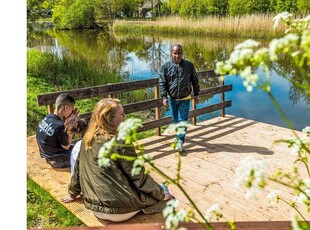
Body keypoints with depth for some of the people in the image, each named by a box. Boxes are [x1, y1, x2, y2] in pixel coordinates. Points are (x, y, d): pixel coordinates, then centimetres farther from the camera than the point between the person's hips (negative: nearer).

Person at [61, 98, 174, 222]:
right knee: (164, 192, 15)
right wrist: (162, 194, 2)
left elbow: (78, 168, 13)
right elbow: (139, 178, -12)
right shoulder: (120, 143, -18)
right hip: (119, 210, -7)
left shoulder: (87, 138, 2)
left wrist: (73, 193, 29)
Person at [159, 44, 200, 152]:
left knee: (183, 120, -3)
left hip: (184, 99, -1)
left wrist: (196, 94, 6)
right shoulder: (165, 66, -5)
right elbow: (162, 83, -4)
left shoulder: (189, 65, -2)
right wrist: (164, 97, -12)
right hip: (172, 99, 1)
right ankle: (179, 135, 36)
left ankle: (180, 141, 3)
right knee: (175, 120, 15)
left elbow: (195, 81, 6)